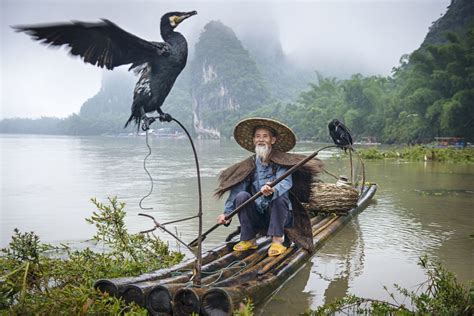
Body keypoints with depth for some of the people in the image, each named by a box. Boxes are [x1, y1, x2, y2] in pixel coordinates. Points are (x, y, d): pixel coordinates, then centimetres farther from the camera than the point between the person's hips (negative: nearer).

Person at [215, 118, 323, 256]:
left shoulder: (281, 161, -6)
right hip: (256, 216, 3)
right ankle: (249, 239, -9)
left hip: (279, 215, -3)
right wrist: (227, 213, -18)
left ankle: (278, 240, -22)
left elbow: (286, 182, -25)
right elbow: (236, 189, -5)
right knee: (241, 196, -20)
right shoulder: (248, 165, 4)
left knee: (279, 195, -30)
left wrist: (273, 190, -48)